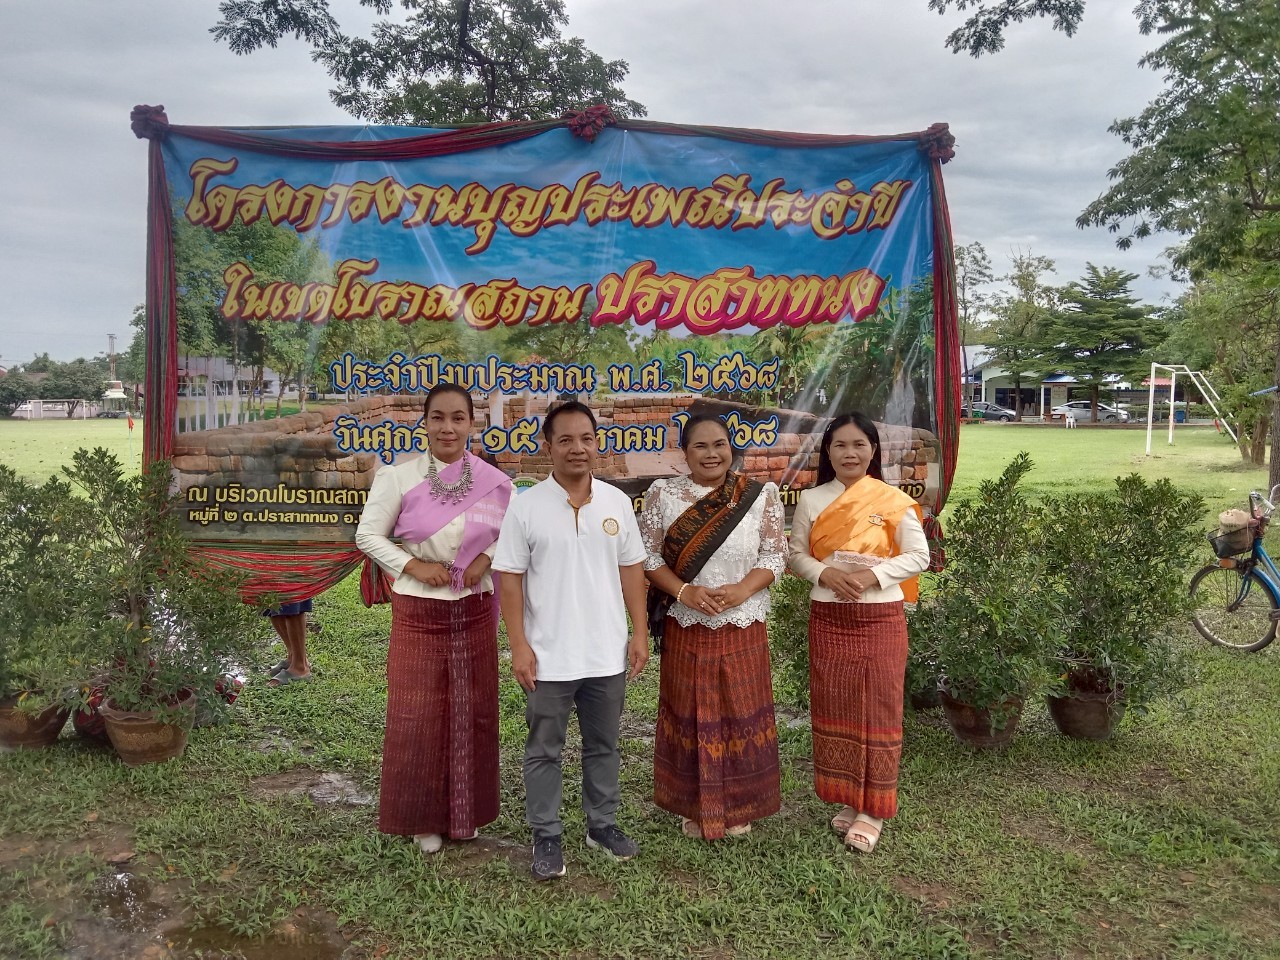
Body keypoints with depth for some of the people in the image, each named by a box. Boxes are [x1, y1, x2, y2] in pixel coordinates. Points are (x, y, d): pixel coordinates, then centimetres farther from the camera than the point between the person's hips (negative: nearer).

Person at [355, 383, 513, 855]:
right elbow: (368, 535, -3)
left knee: (472, 712, 12)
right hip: (418, 611, -2)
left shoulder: (493, 480, -2)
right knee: (417, 715, 3)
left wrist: (488, 558, -8)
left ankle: (466, 812, 31)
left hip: (474, 611, 2)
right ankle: (424, 818, 23)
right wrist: (412, 566, -14)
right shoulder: (398, 477, -7)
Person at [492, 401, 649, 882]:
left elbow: (631, 568, 6)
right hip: (549, 656, -3)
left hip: (608, 654, 3)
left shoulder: (617, 502, 2)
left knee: (603, 746, 17)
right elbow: (510, 578, -7)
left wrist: (639, 632, 3)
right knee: (544, 750, 10)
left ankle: (602, 823, 34)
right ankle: (546, 836, 25)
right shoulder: (526, 506, -8)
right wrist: (519, 645, -11)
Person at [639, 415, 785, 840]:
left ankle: (738, 807, 29)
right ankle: (694, 808, 28)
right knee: (691, 716, 10)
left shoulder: (760, 496, -2)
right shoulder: (663, 494, -3)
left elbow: (774, 556, -1)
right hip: (685, 628, 0)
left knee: (740, 714, 9)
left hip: (743, 628, 0)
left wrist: (743, 589, -18)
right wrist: (684, 591, -17)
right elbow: (649, 557, -2)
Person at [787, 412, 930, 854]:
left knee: (878, 711, 2)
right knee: (835, 709, 8)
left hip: (880, 617, -2)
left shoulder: (893, 501, -4)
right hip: (827, 617, 2)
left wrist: (872, 576, -18)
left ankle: (873, 808, 15)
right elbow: (796, 555, 5)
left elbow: (918, 556, -3)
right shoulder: (811, 500, 3)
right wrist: (826, 573, -16)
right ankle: (848, 799, 24)